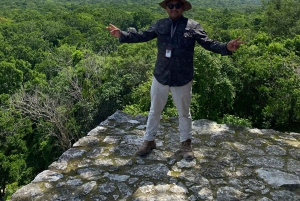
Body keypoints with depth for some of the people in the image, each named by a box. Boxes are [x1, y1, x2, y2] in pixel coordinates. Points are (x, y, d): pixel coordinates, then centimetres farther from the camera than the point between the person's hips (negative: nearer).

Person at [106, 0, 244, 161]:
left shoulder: (193, 26, -6)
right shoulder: (159, 25, 2)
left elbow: (208, 43, -9)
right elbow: (143, 36, 3)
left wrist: (226, 47, -25)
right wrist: (122, 35, -4)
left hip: (182, 79, -2)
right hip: (160, 77, 3)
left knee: (184, 113, 14)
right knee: (154, 111, 16)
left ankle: (186, 143, 34)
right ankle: (149, 140, 34)